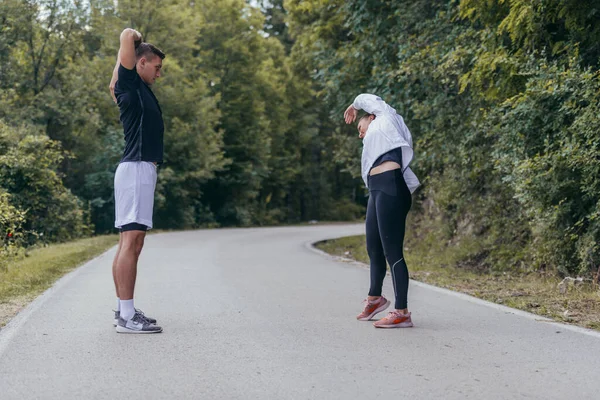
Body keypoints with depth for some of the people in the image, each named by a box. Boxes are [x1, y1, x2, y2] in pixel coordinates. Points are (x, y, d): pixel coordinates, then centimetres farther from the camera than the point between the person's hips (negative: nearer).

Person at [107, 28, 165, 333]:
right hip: (136, 169, -10)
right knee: (131, 242, -13)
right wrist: (134, 38, 8)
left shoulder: (140, 88, 20)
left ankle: (123, 310, 13)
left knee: (129, 243, 9)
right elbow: (127, 36, -12)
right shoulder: (130, 84, -5)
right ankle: (127, 316, -16)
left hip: (142, 170, 10)